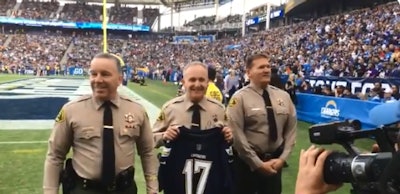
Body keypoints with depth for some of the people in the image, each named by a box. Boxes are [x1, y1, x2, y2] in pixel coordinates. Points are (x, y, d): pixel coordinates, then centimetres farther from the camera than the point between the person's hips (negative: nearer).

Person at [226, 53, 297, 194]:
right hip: (248, 162, -4)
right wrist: (258, 163, -15)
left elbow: (291, 129, 4)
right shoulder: (240, 98, -11)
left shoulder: (283, 96, 3)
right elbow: (237, 135, -16)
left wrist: (282, 158, -7)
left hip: (275, 161, 4)